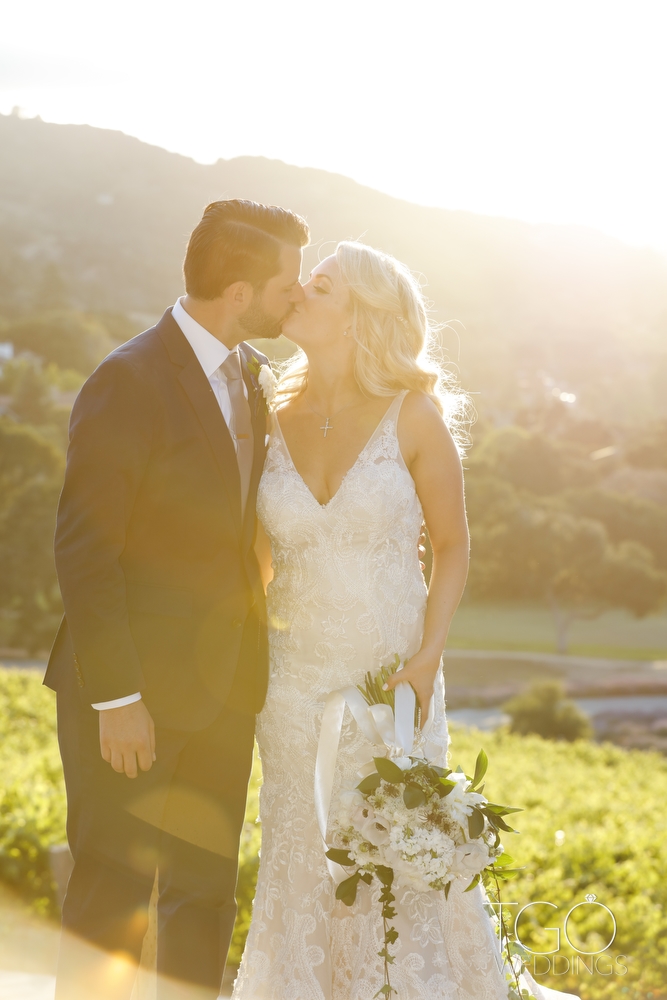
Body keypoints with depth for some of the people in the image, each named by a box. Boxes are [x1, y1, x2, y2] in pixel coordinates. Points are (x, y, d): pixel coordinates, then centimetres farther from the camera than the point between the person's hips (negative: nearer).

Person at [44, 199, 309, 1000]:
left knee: (206, 892, 14)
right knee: (113, 891, 1)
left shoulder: (248, 374, 8)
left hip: (221, 687, 8)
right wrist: (117, 699, -19)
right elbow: (83, 550, -17)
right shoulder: (128, 383, -16)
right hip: (134, 691, -7)